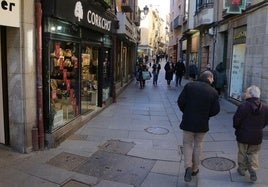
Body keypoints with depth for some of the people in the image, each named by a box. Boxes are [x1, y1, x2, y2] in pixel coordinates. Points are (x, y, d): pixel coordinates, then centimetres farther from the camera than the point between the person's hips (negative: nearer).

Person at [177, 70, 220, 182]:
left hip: (188, 122, -1)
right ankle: (195, 169, 28)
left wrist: (186, 112, 7)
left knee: (187, 144, 13)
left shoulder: (189, 85, -7)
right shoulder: (213, 92, -4)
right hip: (202, 124, 1)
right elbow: (216, 110, -3)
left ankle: (188, 167, -4)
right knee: (198, 145, 18)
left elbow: (180, 101, -10)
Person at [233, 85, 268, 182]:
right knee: (254, 153, 19)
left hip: (243, 135, -3)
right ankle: (253, 169, 5)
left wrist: (237, 127, 5)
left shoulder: (243, 106, -21)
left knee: (242, 153, 16)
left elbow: (236, 120, -15)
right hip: (257, 136, 3)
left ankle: (242, 169, 28)